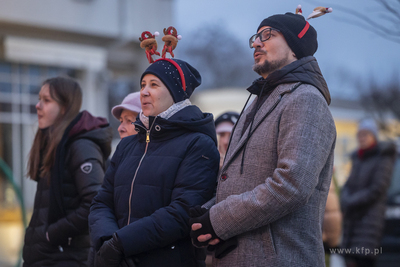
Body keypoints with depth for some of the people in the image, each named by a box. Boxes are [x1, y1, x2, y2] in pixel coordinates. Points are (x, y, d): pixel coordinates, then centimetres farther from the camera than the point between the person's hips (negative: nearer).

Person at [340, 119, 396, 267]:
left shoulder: (383, 158, -3)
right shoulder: (357, 158, 17)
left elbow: (377, 190, -11)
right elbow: (348, 186, 17)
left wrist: (352, 203, -9)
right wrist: (345, 201, -4)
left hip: (370, 216, -6)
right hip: (352, 218, 7)